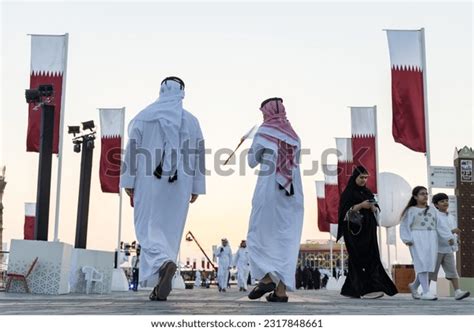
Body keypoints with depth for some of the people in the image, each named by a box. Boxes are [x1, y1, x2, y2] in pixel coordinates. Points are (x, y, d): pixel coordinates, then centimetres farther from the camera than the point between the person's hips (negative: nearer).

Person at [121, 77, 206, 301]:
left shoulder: (144, 116, 3)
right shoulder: (191, 121, 8)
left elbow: (132, 150, 0)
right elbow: (198, 156, 7)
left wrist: (129, 182, 3)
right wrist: (196, 188, 10)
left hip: (150, 182, -2)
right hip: (179, 184, 2)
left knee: (148, 228, 1)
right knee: (171, 230, 8)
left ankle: (163, 263, -28)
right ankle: (161, 286, 8)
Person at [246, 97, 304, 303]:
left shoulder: (264, 131, 2)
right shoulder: (293, 135, 15)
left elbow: (252, 161, 6)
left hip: (268, 190, -4)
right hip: (292, 193, 4)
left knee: (258, 235, 6)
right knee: (287, 240, 4)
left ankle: (266, 277, -12)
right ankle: (281, 289, -1)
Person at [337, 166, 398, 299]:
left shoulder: (368, 192, 17)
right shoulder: (348, 192, -3)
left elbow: (376, 209, 17)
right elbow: (344, 211, -12)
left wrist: (373, 208, -6)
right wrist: (360, 206, -21)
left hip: (368, 230, 7)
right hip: (355, 230, -7)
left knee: (372, 257, 4)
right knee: (361, 259, -12)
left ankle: (351, 288, 13)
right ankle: (365, 289, -14)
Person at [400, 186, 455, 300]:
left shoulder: (432, 210, 17)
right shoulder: (411, 210, 4)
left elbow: (440, 225, 14)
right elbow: (405, 226, 0)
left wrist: (449, 237, 4)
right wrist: (407, 239, -13)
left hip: (431, 239, 5)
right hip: (417, 239, -5)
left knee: (429, 264, 3)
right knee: (422, 263, -10)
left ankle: (414, 285, 23)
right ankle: (425, 292, -10)